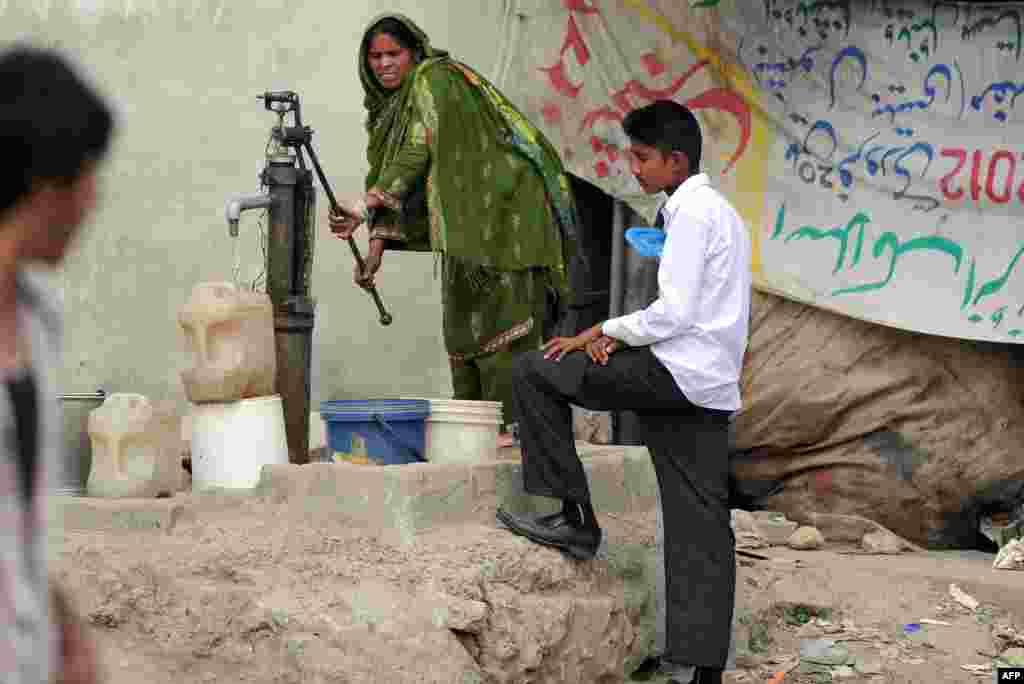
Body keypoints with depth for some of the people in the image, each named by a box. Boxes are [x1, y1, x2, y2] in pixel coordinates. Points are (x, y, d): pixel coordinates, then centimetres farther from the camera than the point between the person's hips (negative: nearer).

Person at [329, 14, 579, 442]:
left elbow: (417, 149, -22)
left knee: (498, 319, -13)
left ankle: (512, 423, -14)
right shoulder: (394, 105, 17)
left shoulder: (432, 79, -10)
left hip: (501, 210, -10)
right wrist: (377, 246, 5)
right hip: (467, 222, 10)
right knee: (462, 324, 8)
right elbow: (398, 176, 15)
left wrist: (367, 205, -31)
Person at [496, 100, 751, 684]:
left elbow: (676, 312, -17)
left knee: (535, 373, -3)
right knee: (700, 526, 5)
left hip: (678, 372, -10)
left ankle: (573, 516, -1)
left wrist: (606, 331, -4)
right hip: (709, 388, 10)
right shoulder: (722, 212, 23)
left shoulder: (692, 213, -8)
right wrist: (622, 338, 10)